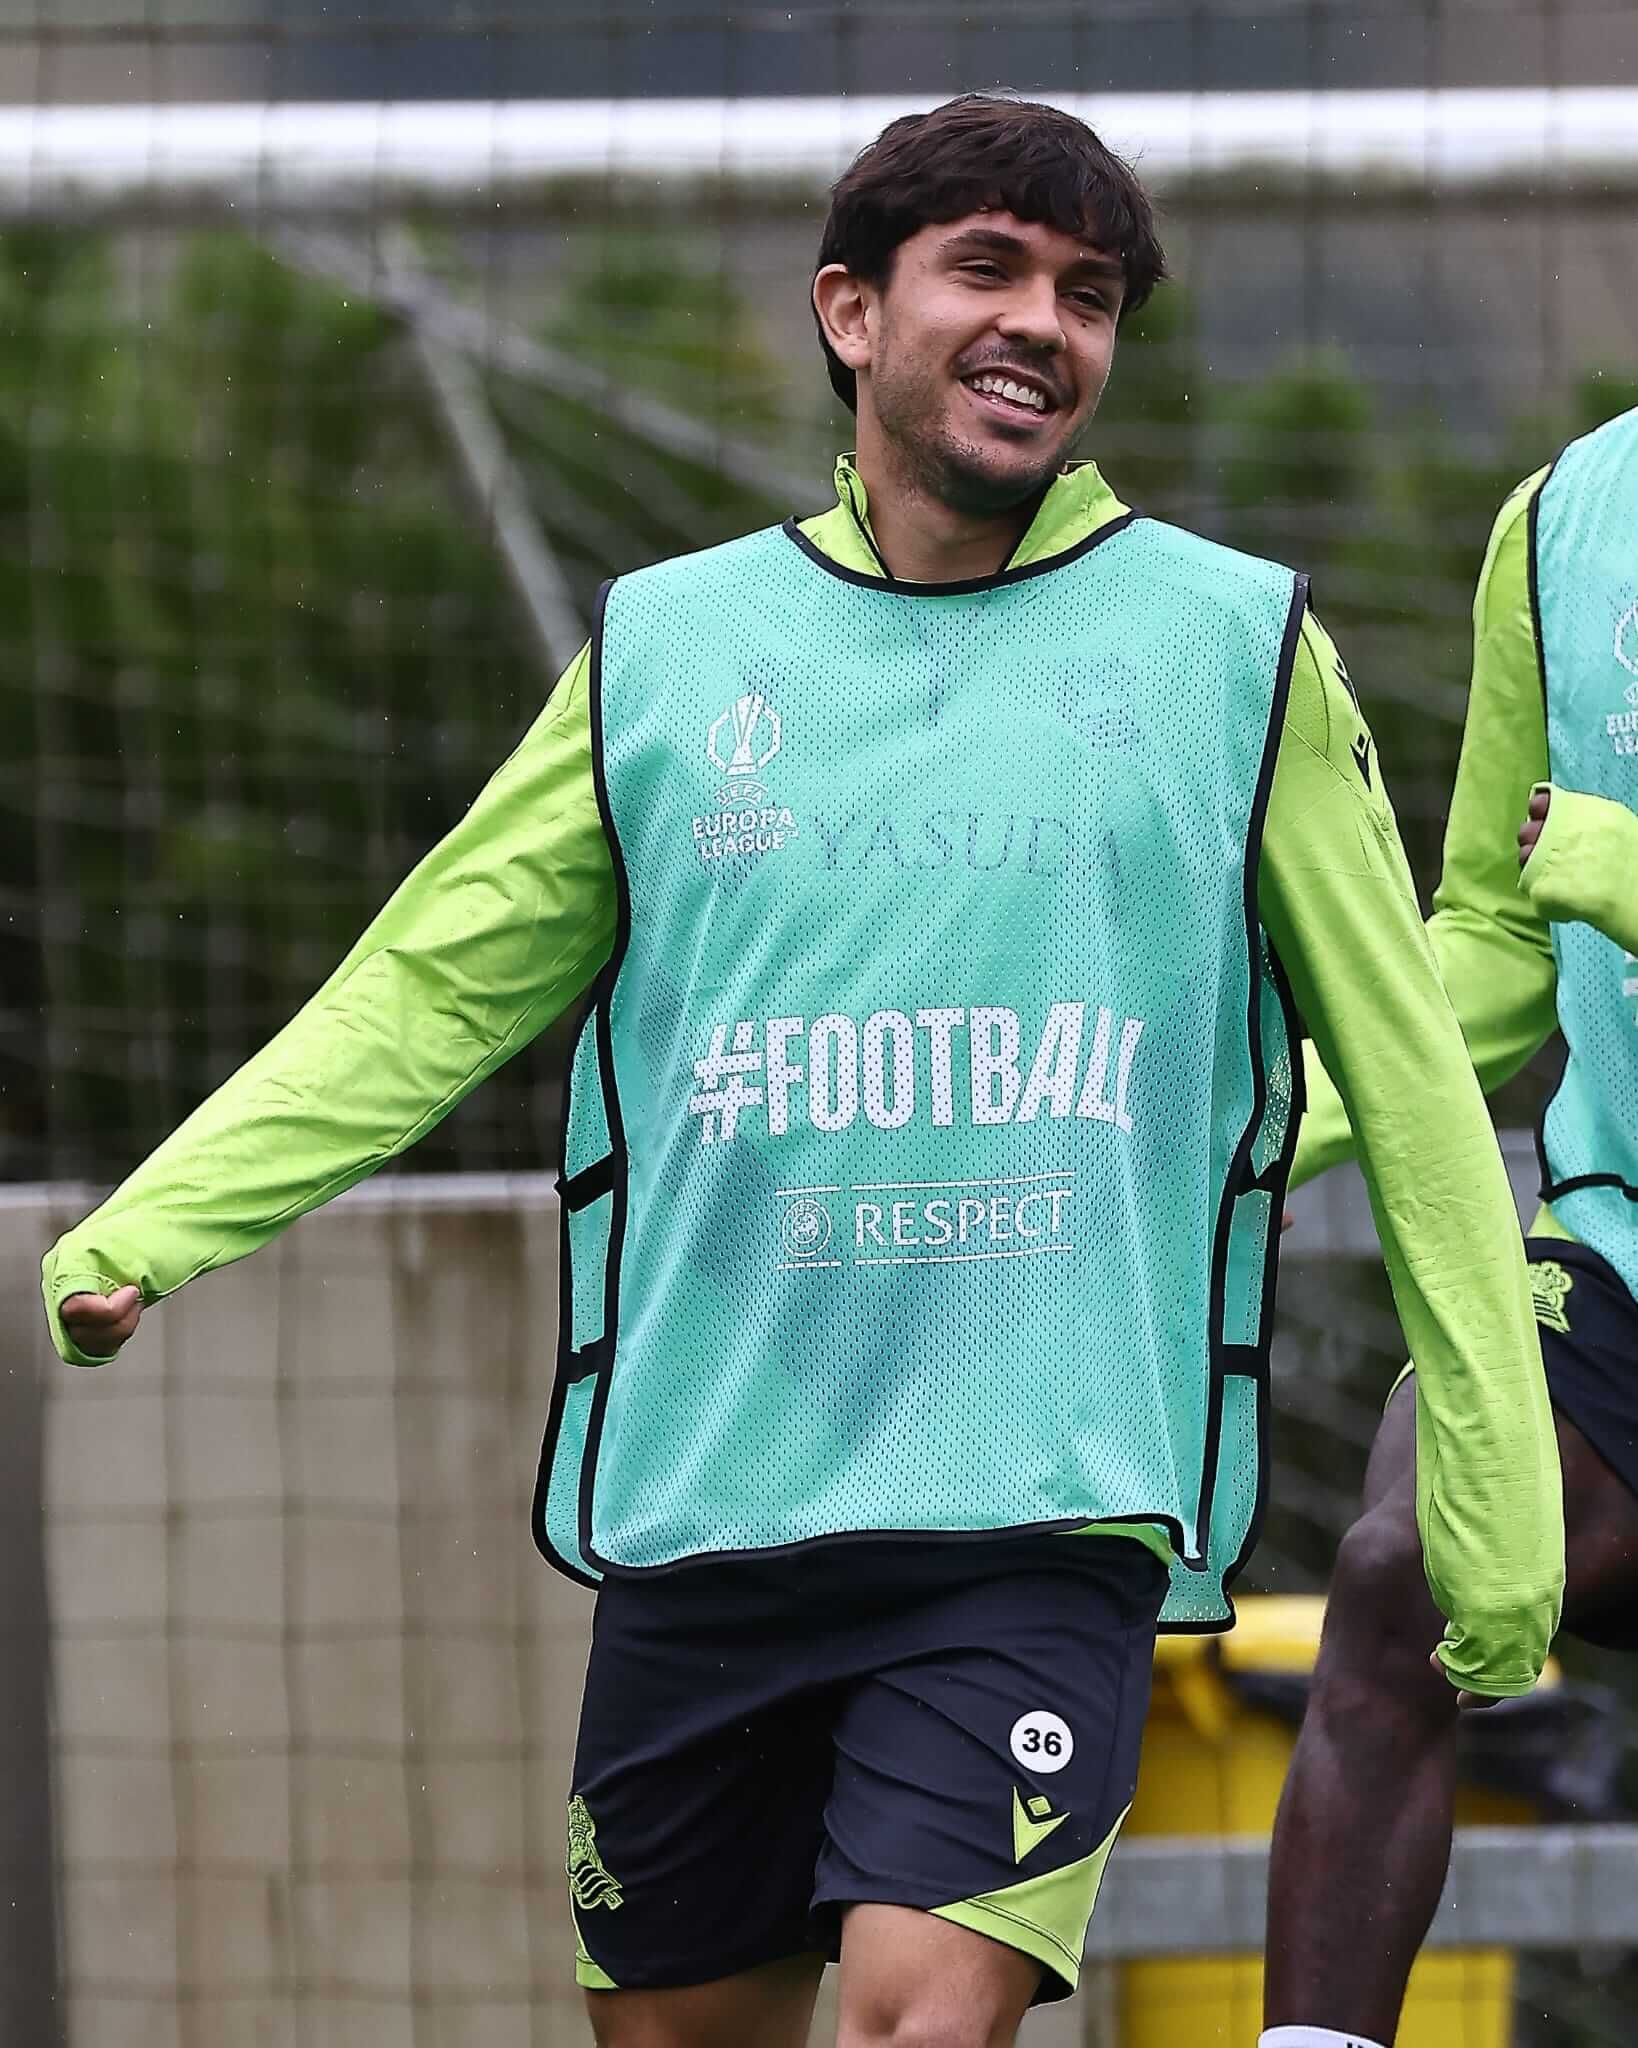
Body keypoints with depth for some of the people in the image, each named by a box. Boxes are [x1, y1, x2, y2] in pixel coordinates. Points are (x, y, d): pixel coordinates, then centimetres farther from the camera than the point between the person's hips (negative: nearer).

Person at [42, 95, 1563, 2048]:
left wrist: (1495, 1496, 5)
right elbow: (425, 996, 12)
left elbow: (1408, 1081, 8)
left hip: (1047, 1516, -3)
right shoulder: (666, 651, 9)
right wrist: (144, 1231, -2)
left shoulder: (1236, 648, 5)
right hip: (698, 1516, 3)